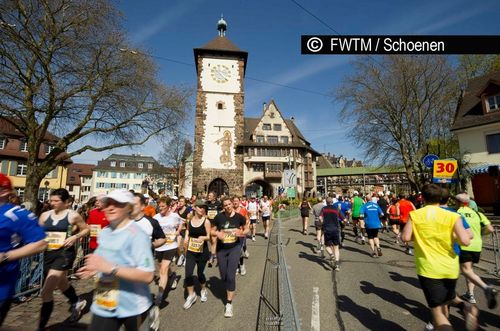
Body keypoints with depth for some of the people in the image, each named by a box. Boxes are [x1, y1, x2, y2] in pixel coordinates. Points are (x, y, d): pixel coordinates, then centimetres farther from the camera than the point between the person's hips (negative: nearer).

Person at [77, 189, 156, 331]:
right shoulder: (104, 232, 3)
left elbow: (148, 275, -28)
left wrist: (110, 268, -32)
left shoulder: (137, 235, -23)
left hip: (132, 307, -6)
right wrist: (95, 269, -1)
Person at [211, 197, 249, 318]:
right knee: (223, 276, 14)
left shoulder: (239, 217, -9)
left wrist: (242, 232, -16)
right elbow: (212, 231, 1)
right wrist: (217, 233, -21)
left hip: (235, 248, -2)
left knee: (231, 275, -9)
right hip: (221, 249, 2)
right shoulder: (219, 217, -9)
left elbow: (246, 229, 6)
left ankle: (229, 303, 8)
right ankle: (229, 291, 47)